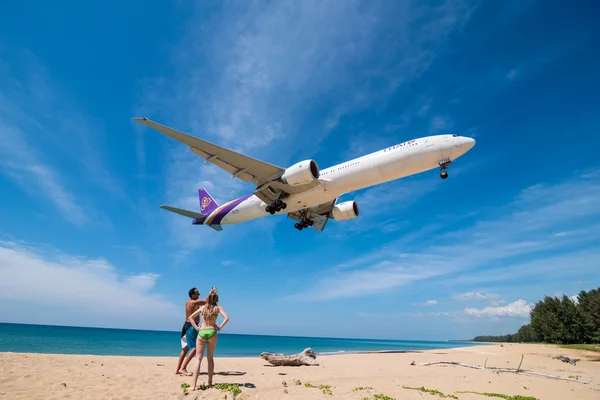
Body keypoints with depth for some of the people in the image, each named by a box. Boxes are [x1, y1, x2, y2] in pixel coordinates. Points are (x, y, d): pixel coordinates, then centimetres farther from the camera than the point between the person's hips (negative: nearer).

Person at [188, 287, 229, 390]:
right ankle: (210, 383, 19)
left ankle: (194, 385, -9)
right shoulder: (218, 308, 5)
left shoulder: (203, 308, 12)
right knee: (210, 358, 15)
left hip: (201, 332, 1)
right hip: (212, 332, -1)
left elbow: (190, 317, 11)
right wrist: (220, 328, -1)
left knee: (198, 359, 1)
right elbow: (226, 318, -10)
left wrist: (196, 327, 7)